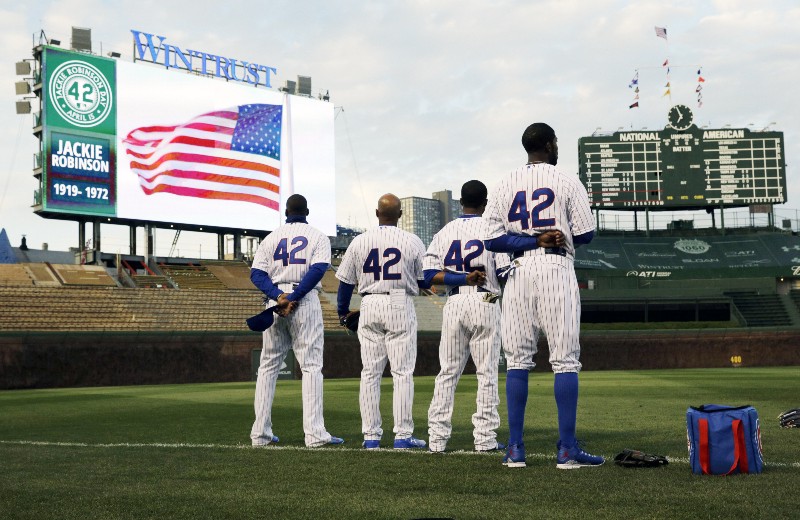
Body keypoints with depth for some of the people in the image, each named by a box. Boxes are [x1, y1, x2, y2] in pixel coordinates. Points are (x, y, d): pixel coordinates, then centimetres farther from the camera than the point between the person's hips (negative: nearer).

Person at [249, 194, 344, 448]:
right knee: (311, 366, -5)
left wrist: (278, 296, -12)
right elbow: (318, 269, -13)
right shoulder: (318, 236, 5)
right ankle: (314, 433, -13)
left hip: (275, 301, 3)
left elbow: (256, 273, -1)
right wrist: (294, 297, -14)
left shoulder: (271, 237, 13)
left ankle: (260, 432, 9)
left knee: (268, 367, 10)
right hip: (306, 303, -3)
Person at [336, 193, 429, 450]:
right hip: (400, 306, -2)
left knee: (370, 373, 7)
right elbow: (425, 281, 4)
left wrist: (343, 312, 20)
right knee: (402, 373, 0)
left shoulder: (359, 242, 3)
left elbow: (346, 282, 6)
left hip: (369, 307, 2)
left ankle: (371, 435, 7)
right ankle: (403, 435, -2)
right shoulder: (413, 242, -2)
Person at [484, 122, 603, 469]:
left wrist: (530, 240, -2)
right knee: (565, 359, -1)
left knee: (517, 360, 6)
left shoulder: (504, 186, 8)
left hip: (519, 272, 3)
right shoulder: (567, 183, 0)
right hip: (557, 268, -3)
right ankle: (567, 449, -4)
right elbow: (585, 234, -1)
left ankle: (515, 449, 5)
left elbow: (493, 239, 0)